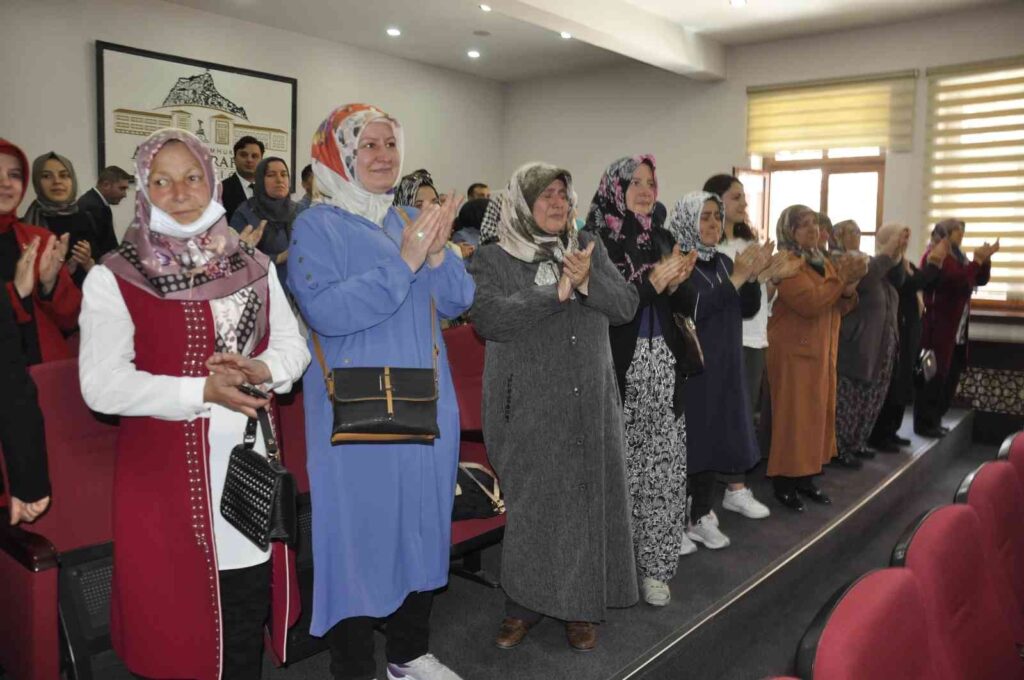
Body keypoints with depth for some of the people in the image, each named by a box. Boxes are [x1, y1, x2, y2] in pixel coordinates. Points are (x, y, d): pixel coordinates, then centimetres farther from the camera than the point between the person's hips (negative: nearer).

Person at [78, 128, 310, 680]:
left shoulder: (254, 266, 8)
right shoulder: (114, 278, -5)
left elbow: (293, 344, 8)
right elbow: (102, 384, -13)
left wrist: (259, 371, -13)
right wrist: (202, 391, -22)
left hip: (250, 461, 4)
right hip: (165, 470, -3)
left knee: (249, 603, 13)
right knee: (176, 613, 9)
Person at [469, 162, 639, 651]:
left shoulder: (589, 248, 10)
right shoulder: (492, 259, 0)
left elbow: (626, 306, 1)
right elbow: (488, 318, -17)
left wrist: (587, 282, -18)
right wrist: (555, 293, -21)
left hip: (590, 403, 3)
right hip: (527, 406, -3)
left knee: (588, 500, 7)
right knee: (530, 505, 5)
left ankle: (580, 604, 22)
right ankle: (524, 604, 22)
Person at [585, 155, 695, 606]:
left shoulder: (662, 239, 12)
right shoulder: (595, 242, -6)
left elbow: (686, 306, 12)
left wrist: (676, 283, -8)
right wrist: (651, 284, -17)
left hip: (663, 365, 5)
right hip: (618, 367, -5)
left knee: (663, 465, 6)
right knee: (619, 464, 1)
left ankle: (654, 565, 17)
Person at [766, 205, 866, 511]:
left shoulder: (824, 262, 15)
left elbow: (841, 307, 14)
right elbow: (809, 302, -24)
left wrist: (849, 287, -5)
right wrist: (841, 278, -17)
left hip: (823, 350, 8)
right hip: (794, 350, -8)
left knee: (819, 413, 10)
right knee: (793, 416, -6)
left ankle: (806, 477, 20)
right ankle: (783, 482, 3)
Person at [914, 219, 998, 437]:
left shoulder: (956, 256, 17)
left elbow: (981, 279, 16)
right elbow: (958, 281, -22)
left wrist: (986, 258, 2)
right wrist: (977, 259, -15)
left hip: (956, 329, 9)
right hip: (939, 327, -9)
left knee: (949, 376, 12)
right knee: (934, 376, -6)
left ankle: (934, 420, 21)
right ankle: (925, 424, 1)